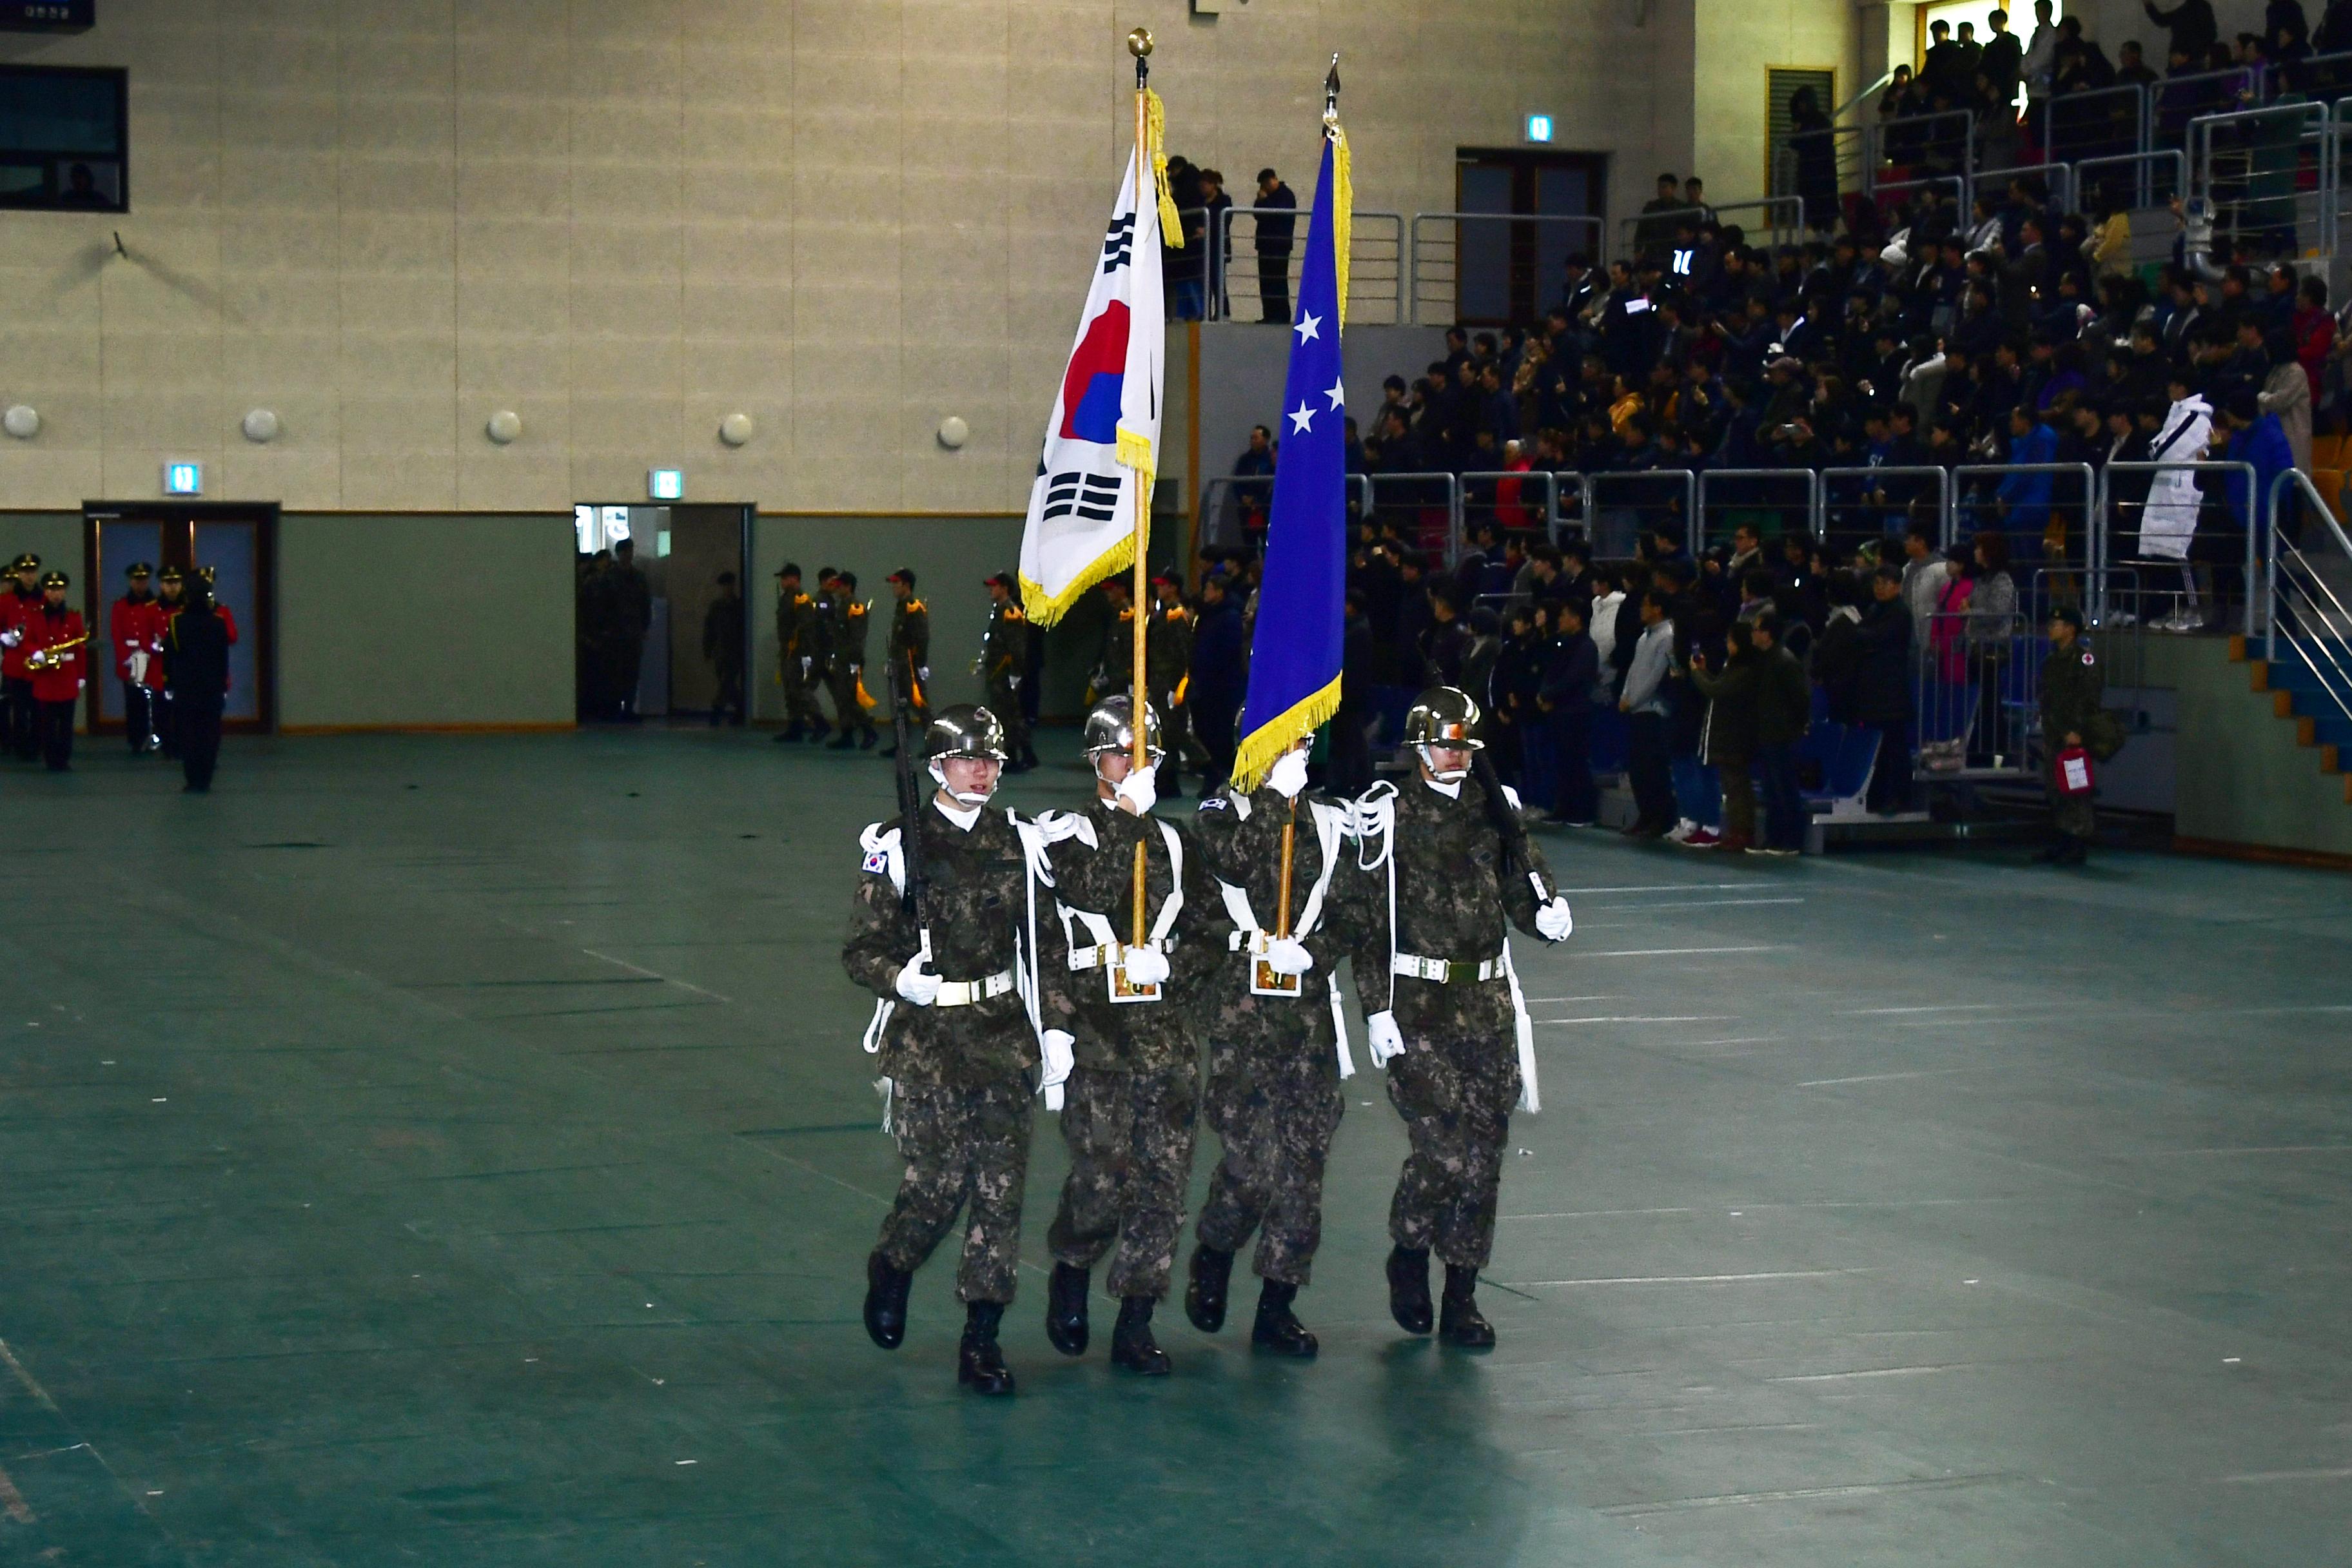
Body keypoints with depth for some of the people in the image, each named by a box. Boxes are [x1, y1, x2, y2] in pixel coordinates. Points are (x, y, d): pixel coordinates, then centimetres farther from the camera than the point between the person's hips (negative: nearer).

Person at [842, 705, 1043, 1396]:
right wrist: (901, 978, -20)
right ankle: (890, 1269, 25)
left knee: (1001, 1179, -5)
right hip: (926, 1032, -3)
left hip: (1003, 1029, 3)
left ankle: (982, 1340, 2)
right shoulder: (896, 846, 0)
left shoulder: (1019, 843, 10)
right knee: (939, 1176, -9)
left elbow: (1044, 943, 16)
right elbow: (862, 949, 0)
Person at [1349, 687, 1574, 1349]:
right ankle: (1408, 1257, 15)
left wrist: (1546, 915, -8)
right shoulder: (1391, 815, -3)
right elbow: (1370, 921, -4)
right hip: (1419, 1002, -5)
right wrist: (1377, 1009, -9)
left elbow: (1520, 890, 15)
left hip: (1488, 1001, 5)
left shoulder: (1495, 808, 11)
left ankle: (1462, 1299, 13)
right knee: (1442, 1146, -13)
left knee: (1485, 1151, 3)